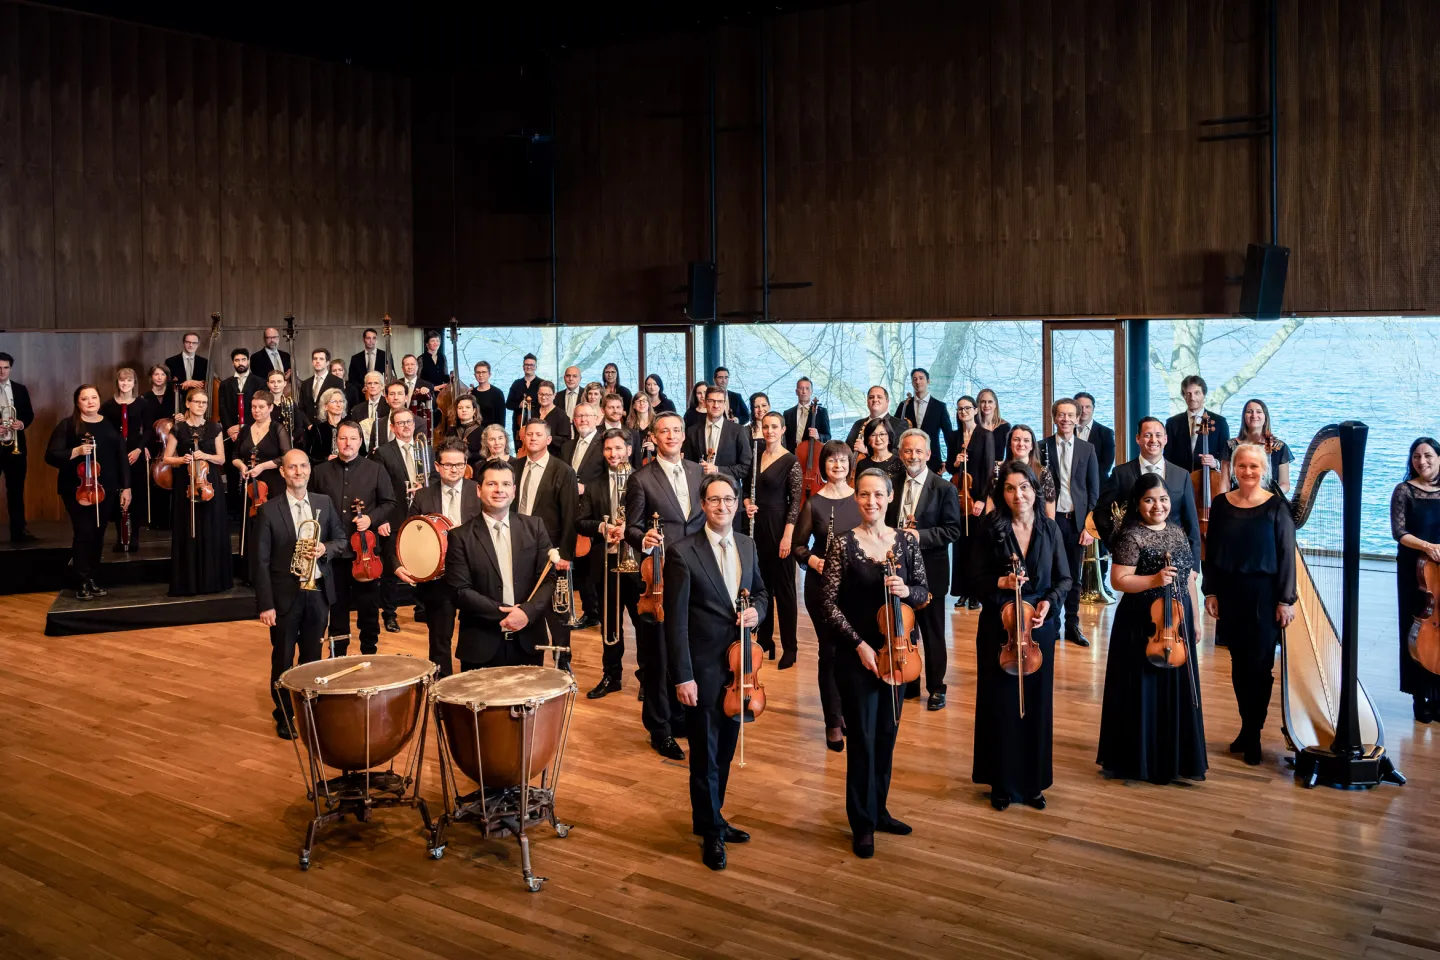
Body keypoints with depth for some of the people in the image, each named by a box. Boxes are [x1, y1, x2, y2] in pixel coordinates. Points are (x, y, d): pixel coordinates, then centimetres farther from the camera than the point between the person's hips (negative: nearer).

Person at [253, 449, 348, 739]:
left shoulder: (324, 503, 3)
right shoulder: (269, 510, -8)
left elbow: (341, 539, 10)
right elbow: (260, 561, -9)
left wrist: (326, 549, -14)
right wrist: (265, 603, -13)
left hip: (318, 592, 3)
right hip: (285, 595, -3)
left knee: (313, 657, 14)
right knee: (283, 659, 8)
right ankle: (284, 716, 22)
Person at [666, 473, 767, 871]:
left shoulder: (747, 545, 5)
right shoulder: (683, 553, -14)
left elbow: (759, 590, 20)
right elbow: (675, 620, -14)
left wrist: (757, 609, -4)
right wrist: (683, 676, -16)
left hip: (738, 664, 6)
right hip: (703, 670, -6)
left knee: (725, 748, 16)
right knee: (705, 753, 6)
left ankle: (711, 817, 34)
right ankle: (711, 832, 21)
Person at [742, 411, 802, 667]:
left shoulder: (791, 461, -9)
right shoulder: (755, 457, 9)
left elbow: (796, 502, -11)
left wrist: (787, 535, -18)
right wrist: (747, 503, -4)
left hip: (779, 526, -6)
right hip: (757, 526, 6)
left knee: (783, 587, 0)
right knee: (761, 585, 11)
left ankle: (790, 647, 7)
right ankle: (764, 640, 21)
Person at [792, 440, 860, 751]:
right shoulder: (814, 503, -3)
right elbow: (798, 545, 1)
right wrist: (812, 560, -18)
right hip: (821, 586, -2)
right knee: (830, 650, 2)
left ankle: (847, 710, 27)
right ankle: (833, 722, 12)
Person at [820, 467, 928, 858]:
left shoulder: (906, 541, 2)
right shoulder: (843, 543, -8)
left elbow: (924, 594, 6)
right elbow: (830, 604, -9)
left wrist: (906, 590, -16)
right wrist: (859, 643, -16)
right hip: (856, 653, -4)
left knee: (887, 734, 13)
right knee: (862, 737, 1)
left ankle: (879, 810, 29)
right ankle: (862, 823, 13)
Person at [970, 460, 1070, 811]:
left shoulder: (1049, 529, 1)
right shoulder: (992, 530, -5)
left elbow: (1064, 579, 5)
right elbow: (977, 582, -3)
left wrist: (1048, 601, -12)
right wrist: (1001, 583, -21)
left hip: (1040, 626, 2)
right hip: (999, 626, -2)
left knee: (1036, 703, 8)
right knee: (1001, 703, 4)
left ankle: (1033, 782, 22)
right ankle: (1002, 783, 17)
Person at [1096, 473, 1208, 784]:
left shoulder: (1178, 533, 9)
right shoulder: (1131, 536, -11)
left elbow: (1188, 580, 15)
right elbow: (1118, 581, -16)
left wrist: (1193, 620, 14)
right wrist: (1154, 580, -27)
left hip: (1176, 623, 6)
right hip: (1142, 626, -6)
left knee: (1176, 690, 11)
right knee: (1144, 692, 1)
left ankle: (1173, 758, 23)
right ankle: (1139, 760, 12)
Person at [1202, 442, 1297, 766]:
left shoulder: (1276, 506, -5)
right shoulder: (1221, 504, 3)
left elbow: (1287, 555, -6)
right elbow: (1211, 551, 7)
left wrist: (1285, 600, -9)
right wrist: (1211, 592, 2)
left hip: (1264, 593, -3)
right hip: (1229, 593, 3)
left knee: (1259, 664, 0)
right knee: (1238, 662, 9)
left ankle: (1253, 734, 9)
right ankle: (1247, 727, 21)